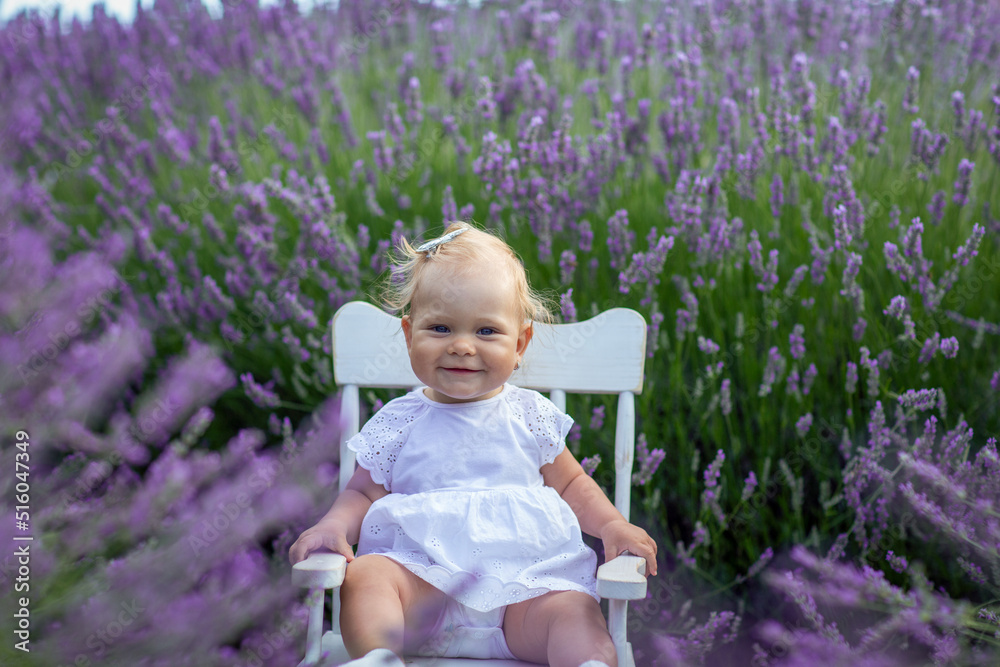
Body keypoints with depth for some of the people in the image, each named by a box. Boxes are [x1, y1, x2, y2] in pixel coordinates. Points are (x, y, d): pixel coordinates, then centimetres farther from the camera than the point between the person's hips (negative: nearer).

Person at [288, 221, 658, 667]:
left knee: (578, 613, -28)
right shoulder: (399, 422, 10)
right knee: (363, 575, -29)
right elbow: (363, 493, 13)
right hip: (422, 576, -1)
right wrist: (333, 527, -9)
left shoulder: (530, 414, 13)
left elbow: (570, 483, 22)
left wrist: (612, 525, 4)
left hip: (525, 580, 1)